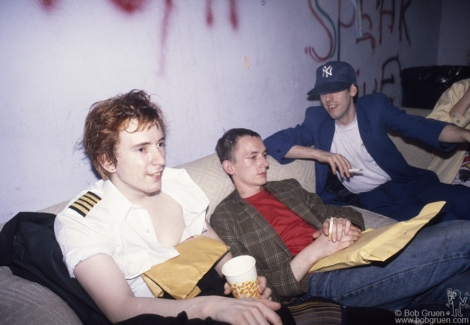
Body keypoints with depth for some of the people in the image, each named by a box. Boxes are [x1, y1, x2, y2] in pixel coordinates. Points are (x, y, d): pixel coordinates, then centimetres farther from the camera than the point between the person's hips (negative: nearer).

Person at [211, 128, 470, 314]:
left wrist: (341, 223, -5)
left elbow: (349, 214, 21)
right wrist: (315, 251, -16)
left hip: (353, 258, 7)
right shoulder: (225, 218, 2)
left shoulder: (287, 188, 20)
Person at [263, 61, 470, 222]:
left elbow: (417, 126, -6)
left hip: (406, 182, 3)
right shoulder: (317, 121, -5)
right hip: (371, 198, -3)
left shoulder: (375, 106, 0)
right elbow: (272, 143, -12)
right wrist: (319, 154, -24)